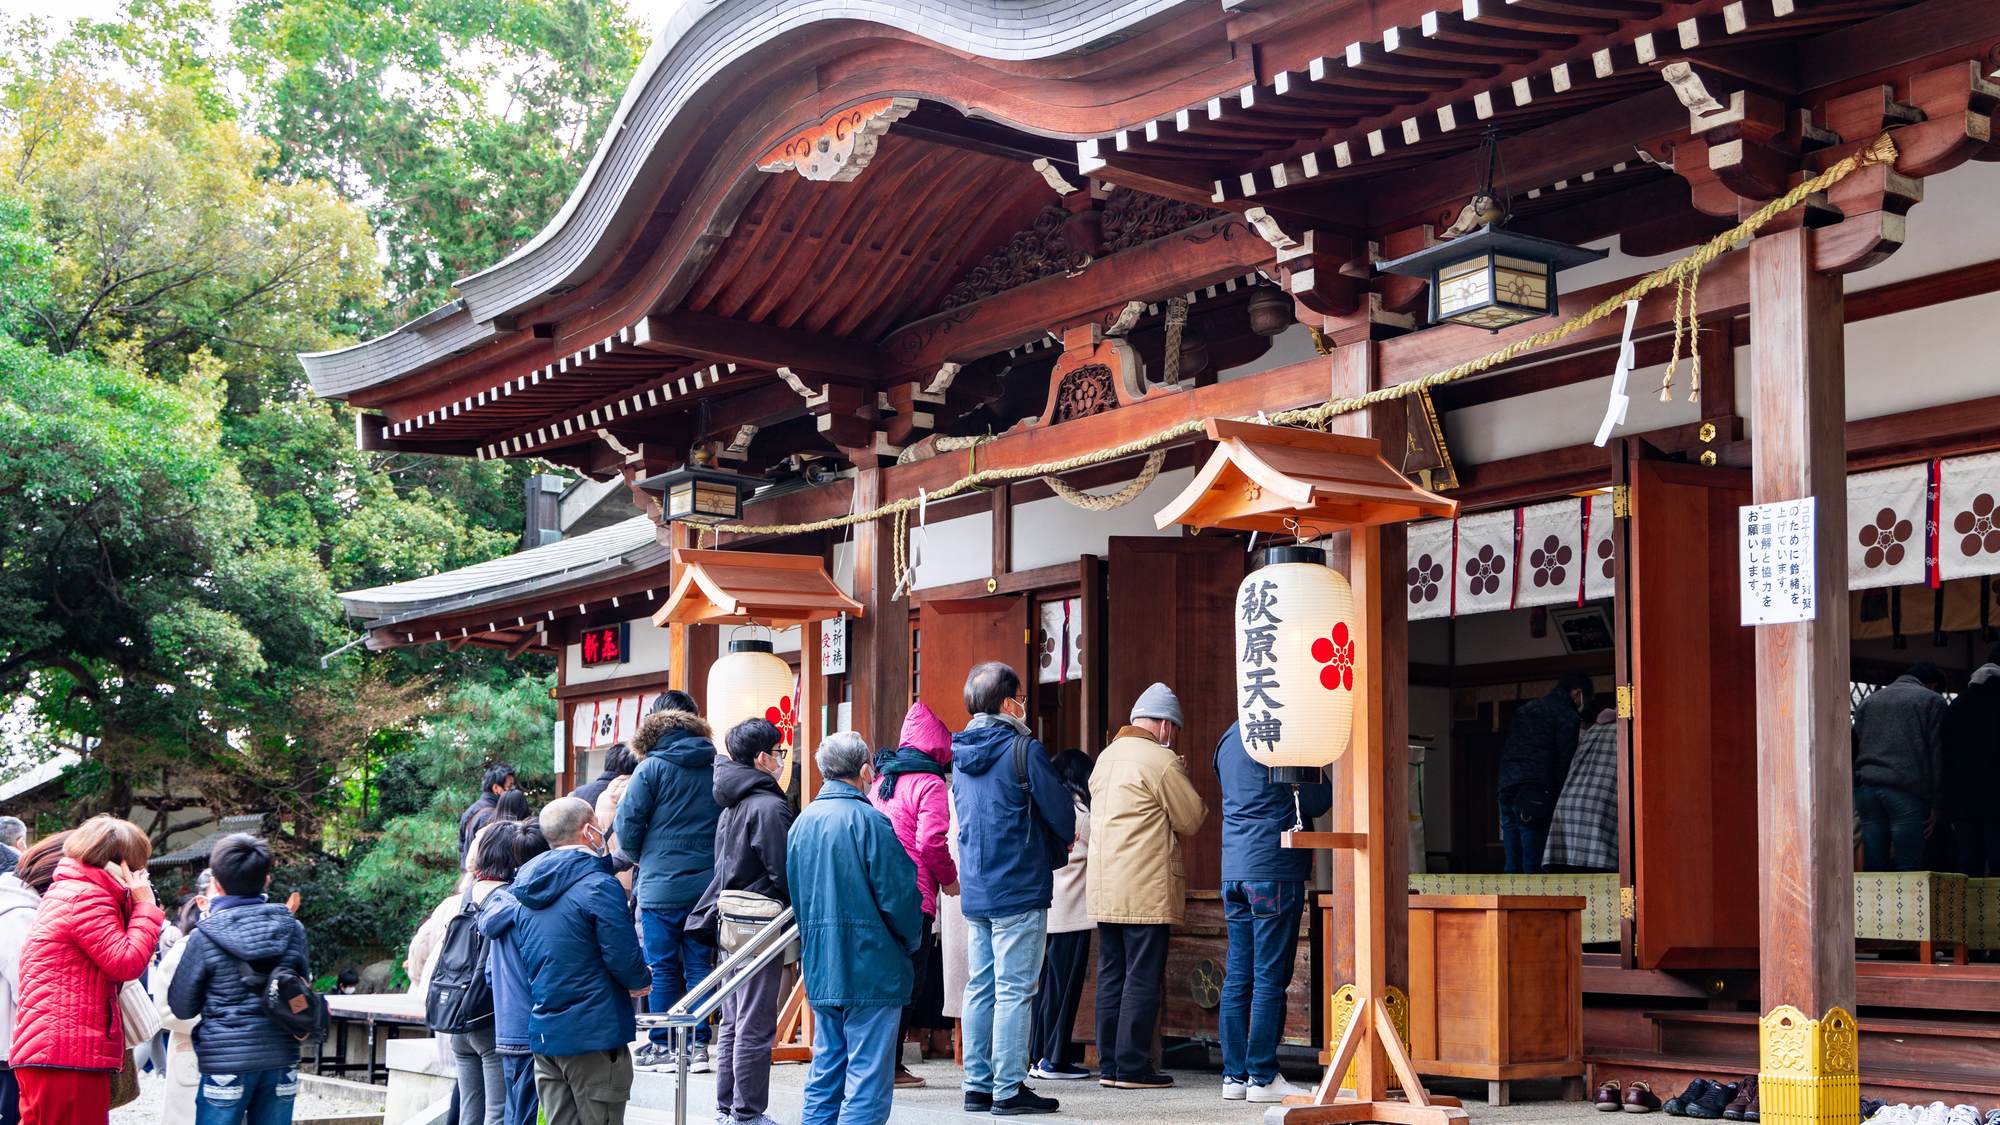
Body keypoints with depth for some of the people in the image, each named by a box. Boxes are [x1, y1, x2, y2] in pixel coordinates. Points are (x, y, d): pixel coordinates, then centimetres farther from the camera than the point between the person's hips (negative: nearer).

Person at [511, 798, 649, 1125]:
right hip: (595, 1035, -7)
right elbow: (625, 957, -16)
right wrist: (639, 983, 6)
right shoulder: (598, 886, -14)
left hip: (543, 1036, 7)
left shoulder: (526, 895, 11)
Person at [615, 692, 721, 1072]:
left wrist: (640, 859, 12)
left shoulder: (652, 768, -5)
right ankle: (698, 1045, 10)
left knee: (662, 966, 5)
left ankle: (663, 1045, 9)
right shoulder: (717, 767, 6)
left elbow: (628, 824, -6)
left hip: (662, 884, -4)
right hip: (708, 883, 4)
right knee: (699, 965, 9)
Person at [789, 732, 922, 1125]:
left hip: (819, 970, 7)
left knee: (825, 1071, 15)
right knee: (867, 1076, -3)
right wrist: (910, 941, 4)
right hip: (872, 968, -7)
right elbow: (898, 894, -13)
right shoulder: (868, 820, -14)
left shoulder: (802, 822, 8)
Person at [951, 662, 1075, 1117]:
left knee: (979, 988, 12)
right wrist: (1059, 848, 13)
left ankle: (977, 1085, 15)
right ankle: (1009, 1090, -2)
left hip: (974, 890, 7)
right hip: (1019, 888, -7)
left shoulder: (961, 754, 11)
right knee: (1014, 990, -4)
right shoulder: (1023, 749, -12)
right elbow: (1061, 813, -10)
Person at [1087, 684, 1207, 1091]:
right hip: (1146, 891, -8)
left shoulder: (1107, 757, 14)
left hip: (1103, 889, 8)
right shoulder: (1161, 760, -11)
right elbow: (1191, 820, -6)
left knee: (1111, 976, 11)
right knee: (1142, 978, -3)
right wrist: (1184, 786, 12)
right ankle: (1133, 1068, -2)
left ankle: (1109, 1065, 14)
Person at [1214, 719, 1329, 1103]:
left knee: (1238, 977, 8)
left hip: (1234, 869, 7)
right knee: (1270, 978, -3)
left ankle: (1235, 1075, 9)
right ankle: (1262, 1077, -2)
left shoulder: (1229, 738, 16)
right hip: (1275, 870, -7)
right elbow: (1317, 801, -9)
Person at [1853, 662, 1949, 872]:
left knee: (1873, 865, 3)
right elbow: (1936, 753, 2)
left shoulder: (1869, 701, 22)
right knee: (1908, 867, -4)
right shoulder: (1932, 701, 8)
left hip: (1866, 787, 4)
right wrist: (1935, 804, 2)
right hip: (1906, 789, -4)